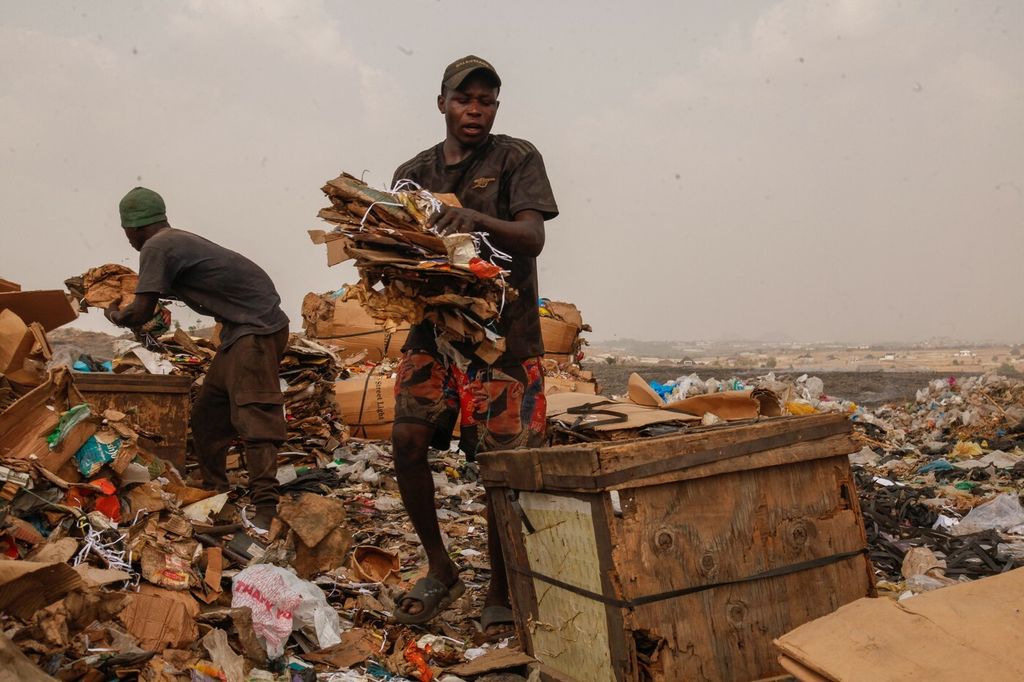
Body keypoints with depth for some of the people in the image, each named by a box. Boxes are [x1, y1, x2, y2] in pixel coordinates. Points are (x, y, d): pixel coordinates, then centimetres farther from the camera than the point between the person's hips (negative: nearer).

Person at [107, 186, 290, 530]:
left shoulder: (156, 247, -11)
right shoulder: (177, 239, 17)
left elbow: (142, 312, -13)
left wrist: (116, 315, 7)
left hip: (257, 328, -10)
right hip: (241, 326, 10)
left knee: (253, 417, -16)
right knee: (207, 413, 16)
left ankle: (265, 510, -20)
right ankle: (215, 491, 25)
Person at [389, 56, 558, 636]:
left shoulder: (517, 159, 2)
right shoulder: (414, 173, 13)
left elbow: (532, 238, -12)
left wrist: (480, 220, -31)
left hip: (504, 331, -3)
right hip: (434, 325, 4)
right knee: (407, 438, -12)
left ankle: (502, 593, 14)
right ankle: (441, 569, 10)